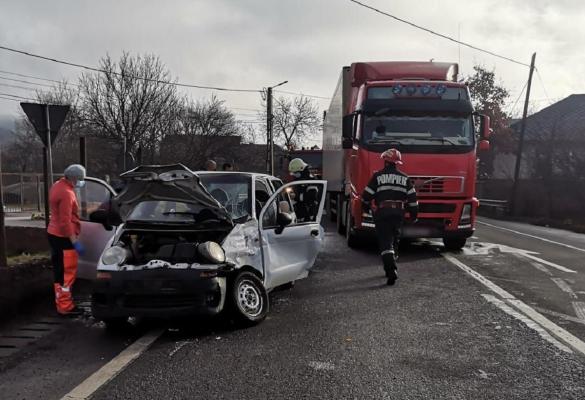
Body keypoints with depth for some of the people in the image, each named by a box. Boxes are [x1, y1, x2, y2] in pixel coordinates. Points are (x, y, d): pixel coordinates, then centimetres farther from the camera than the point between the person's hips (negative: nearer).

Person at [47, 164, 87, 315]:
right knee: (67, 272, -2)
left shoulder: (58, 185, 8)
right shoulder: (66, 193, -24)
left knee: (59, 270, 18)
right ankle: (65, 306, 5)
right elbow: (65, 221, -26)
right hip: (63, 237, -11)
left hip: (54, 234, 11)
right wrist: (75, 242, -23)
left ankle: (61, 301, 29)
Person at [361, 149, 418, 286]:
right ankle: (390, 267, 31)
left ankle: (391, 270, -22)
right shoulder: (405, 179, 10)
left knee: (385, 242, -7)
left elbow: (367, 195, 0)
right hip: (398, 213, 4)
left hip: (382, 213, -4)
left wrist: (365, 208, 18)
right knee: (393, 240, 20)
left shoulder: (378, 176, -1)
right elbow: (412, 198, 8)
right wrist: (414, 215, 16)